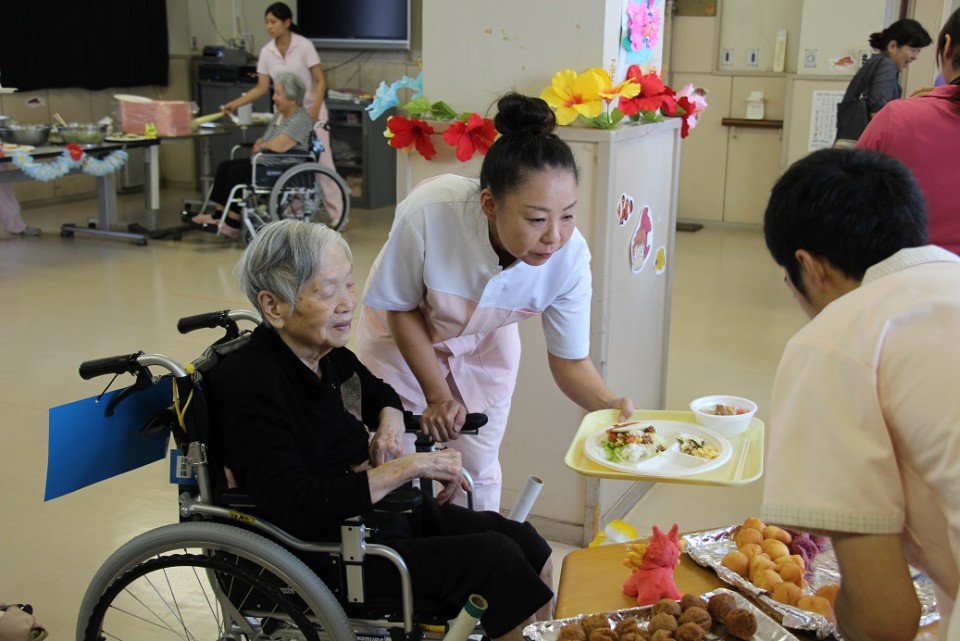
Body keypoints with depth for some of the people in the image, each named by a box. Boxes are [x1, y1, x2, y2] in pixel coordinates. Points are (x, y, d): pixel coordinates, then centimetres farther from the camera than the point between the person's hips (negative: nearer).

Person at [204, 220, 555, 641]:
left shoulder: (330, 353, 3)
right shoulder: (247, 384, -22)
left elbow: (379, 394, 27)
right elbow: (296, 508, -31)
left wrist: (390, 426, 2)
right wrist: (406, 467, -27)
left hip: (384, 508, 9)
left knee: (527, 546, -1)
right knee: (496, 557, -18)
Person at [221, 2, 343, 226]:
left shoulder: (304, 46, -13)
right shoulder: (267, 52, 0)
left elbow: (321, 81, -13)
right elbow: (261, 88, 1)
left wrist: (314, 112, -22)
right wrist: (235, 103, -8)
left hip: (311, 111, -5)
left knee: (322, 162, -6)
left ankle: (337, 215, 0)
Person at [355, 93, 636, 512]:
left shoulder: (570, 256, -32)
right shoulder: (430, 213, -40)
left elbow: (570, 360, -21)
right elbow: (401, 308, -21)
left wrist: (611, 404, -40)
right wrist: (437, 395, -21)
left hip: (485, 347, 2)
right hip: (402, 337, -2)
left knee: (478, 474, 11)